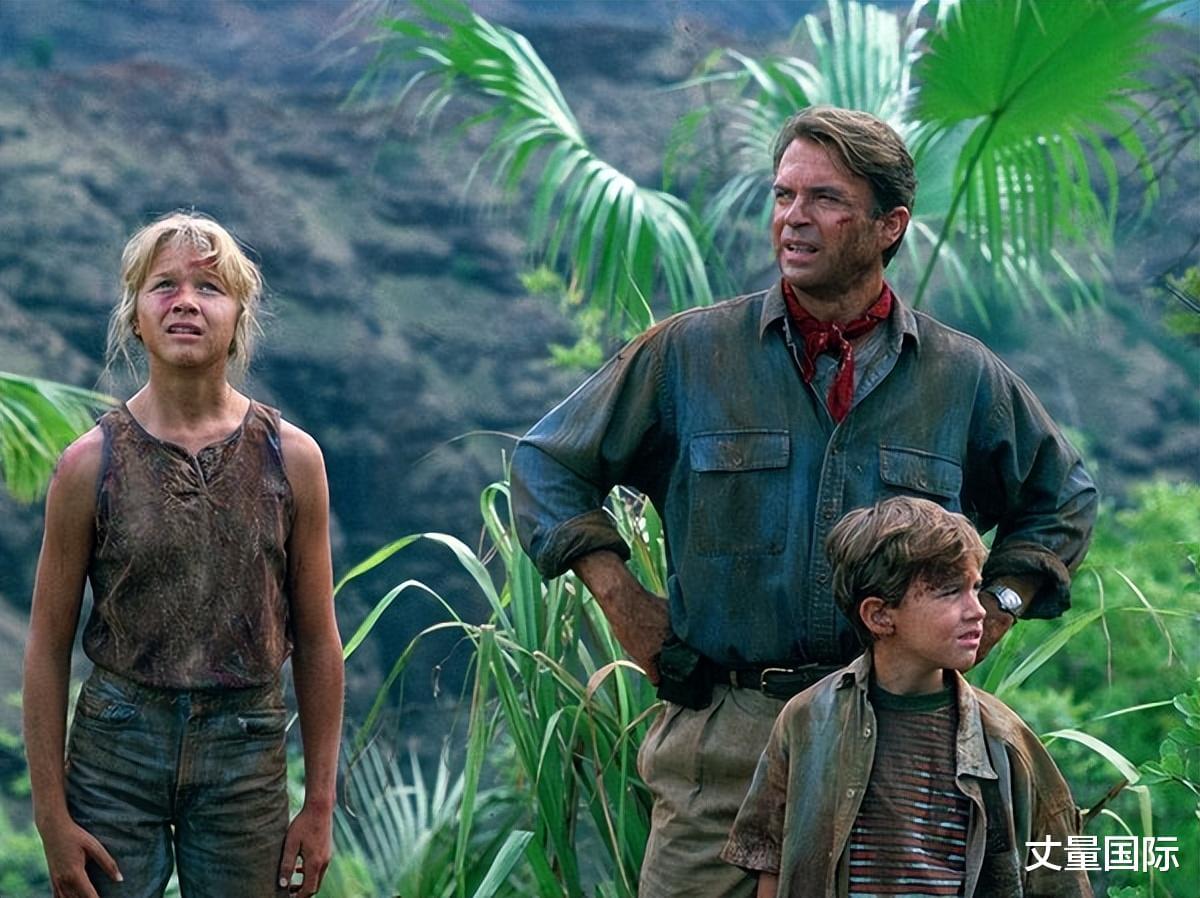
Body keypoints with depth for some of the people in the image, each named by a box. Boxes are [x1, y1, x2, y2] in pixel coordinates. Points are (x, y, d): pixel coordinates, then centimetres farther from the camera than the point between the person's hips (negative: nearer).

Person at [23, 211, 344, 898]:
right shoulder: (91, 465, -2)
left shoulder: (291, 458, 0)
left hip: (246, 746, 1)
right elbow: (48, 648, 1)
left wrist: (320, 806, 4)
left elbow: (317, 642, 5)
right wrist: (52, 816, -3)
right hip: (117, 740, -1)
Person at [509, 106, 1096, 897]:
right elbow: (548, 463, 13)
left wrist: (996, 612, 10)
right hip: (722, 735, -1)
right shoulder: (688, 355, 3)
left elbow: (1063, 499, 24)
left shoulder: (963, 378, 8)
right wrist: (621, 600, 3)